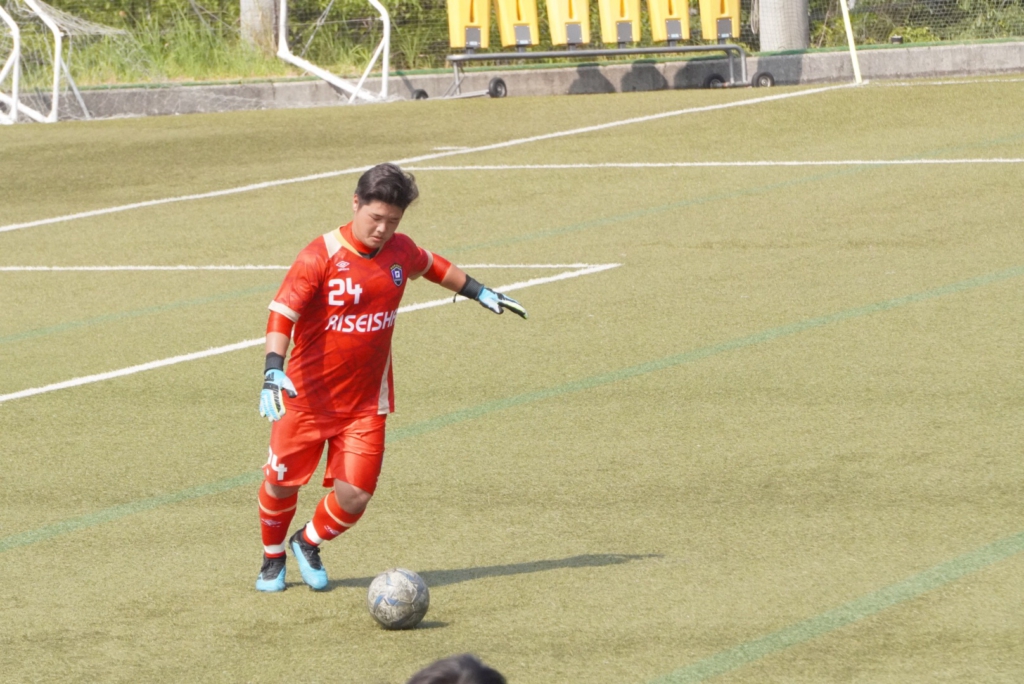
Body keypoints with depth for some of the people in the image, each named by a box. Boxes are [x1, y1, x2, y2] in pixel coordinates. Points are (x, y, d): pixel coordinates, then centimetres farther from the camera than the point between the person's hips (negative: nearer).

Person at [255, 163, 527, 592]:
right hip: (307, 397, -3)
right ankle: (273, 559, 35)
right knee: (280, 484, 5)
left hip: (367, 403, 3)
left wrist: (481, 293, 33)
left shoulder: (400, 251, 0)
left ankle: (308, 544, 26)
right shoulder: (320, 257, -17)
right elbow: (282, 313, -24)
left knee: (354, 496, -6)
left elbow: (433, 266, 24)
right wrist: (273, 371, -38)